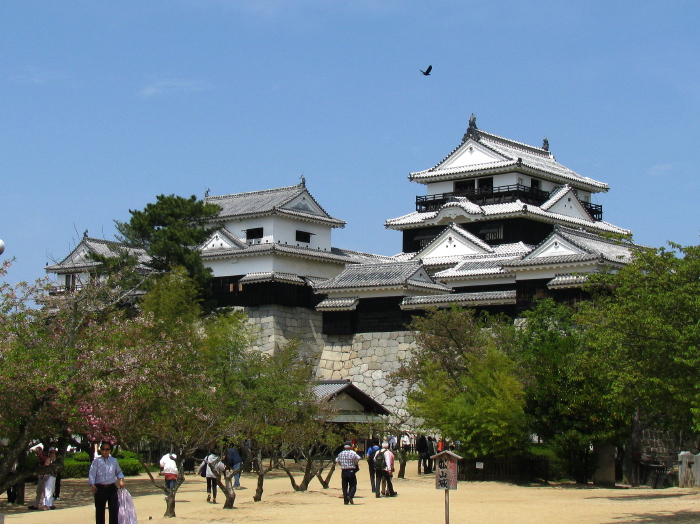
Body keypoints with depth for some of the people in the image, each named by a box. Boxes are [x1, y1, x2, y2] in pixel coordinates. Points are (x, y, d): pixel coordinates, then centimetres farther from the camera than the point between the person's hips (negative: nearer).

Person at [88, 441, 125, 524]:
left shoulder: (114, 461, 12)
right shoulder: (96, 461, 4)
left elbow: (118, 472, 24)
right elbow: (92, 473, -5)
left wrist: (121, 479, 4)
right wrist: (92, 484, -20)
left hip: (111, 488, 2)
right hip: (100, 488, -2)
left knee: (114, 509, -3)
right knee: (99, 510, 6)